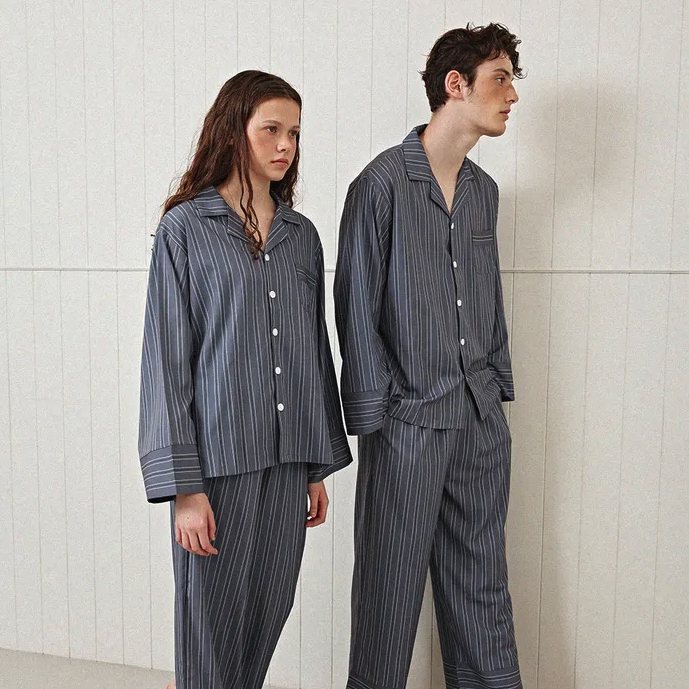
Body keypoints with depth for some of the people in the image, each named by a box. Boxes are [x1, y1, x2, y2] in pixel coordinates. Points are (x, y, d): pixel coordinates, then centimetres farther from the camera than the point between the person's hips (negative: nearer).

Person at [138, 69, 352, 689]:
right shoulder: (185, 229, -3)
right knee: (212, 616, 5)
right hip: (219, 455, -4)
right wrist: (182, 485, -11)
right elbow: (166, 359, -6)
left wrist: (319, 465, 12)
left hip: (288, 459, 5)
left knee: (270, 609, 13)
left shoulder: (301, 235, 11)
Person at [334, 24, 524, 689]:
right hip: (409, 418, -6)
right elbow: (356, 308, -10)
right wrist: (375, 414, -11)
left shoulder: (484, 190, 12)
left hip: (481, 419, 6)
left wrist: (498, 385, 13)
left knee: (481, 579, 16)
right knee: (392, 582, 7)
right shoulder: (383, 183, -8)